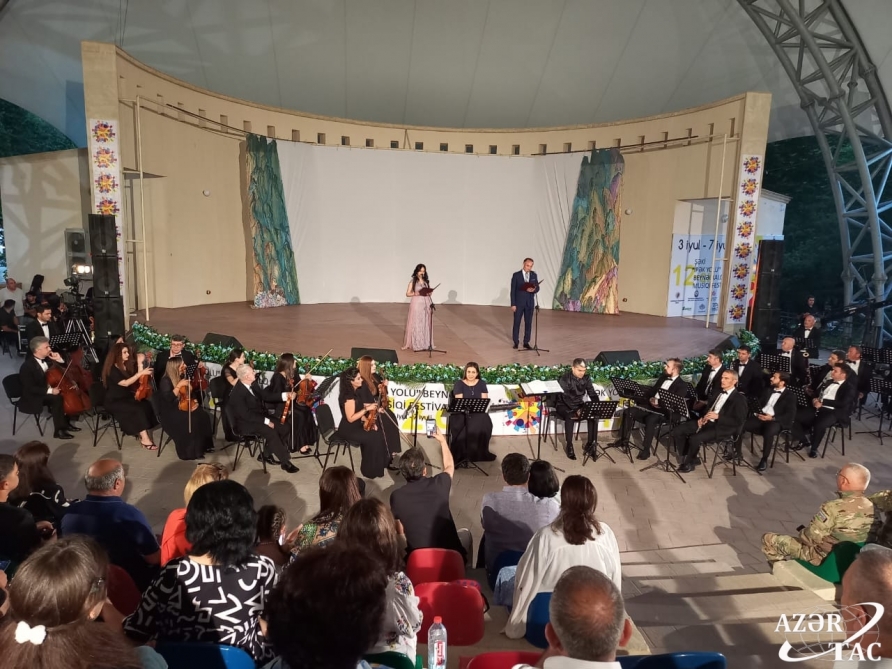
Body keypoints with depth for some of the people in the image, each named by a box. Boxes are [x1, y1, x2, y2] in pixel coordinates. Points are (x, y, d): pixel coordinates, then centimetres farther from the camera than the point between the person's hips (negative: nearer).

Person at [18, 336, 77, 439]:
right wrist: (50, 391, -33)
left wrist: (59, 360, -6)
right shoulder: (27, 366, -21)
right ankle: (59, 430, -25)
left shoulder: (47, 359, 1)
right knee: (57, 398, -30)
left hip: (48, 390, 8)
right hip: (34, 397, -8)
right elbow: (30, 388, -25)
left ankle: (66, 422, 5)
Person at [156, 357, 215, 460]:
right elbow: (168, 398, -27)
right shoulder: (165, 381, -13)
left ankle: (204, 445, -6)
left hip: (182, 408, 7)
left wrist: (194, 401, -1)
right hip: (169, 413, -7)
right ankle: (191, 452, -18)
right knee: (191, 421, -31)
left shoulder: (181, 377, 9)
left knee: (203, 416, -16)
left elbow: (188, 395, 19)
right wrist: (179, 385, -27)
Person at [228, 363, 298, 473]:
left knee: (283, 428, -7)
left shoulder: (253, 384, 3)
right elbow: (246, 415, -26)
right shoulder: (237, 393, -23)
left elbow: (266, 396, 11)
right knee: (272, 433, -28)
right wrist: (266, 421, -26)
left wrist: (285, 395, 0)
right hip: (246, 423, -9)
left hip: (259, 417, 9)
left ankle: (267, 454, 8)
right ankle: (285, 462, -16)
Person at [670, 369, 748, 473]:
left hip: (721, 427, -8)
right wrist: (703, 417, 3)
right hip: (706, 422, 8)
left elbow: (739, 422, -13)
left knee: (694, 438, -32)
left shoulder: (739, 399, -5)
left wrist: (718, 416, -21)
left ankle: (689, 462, -5)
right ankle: (690, 458, 6)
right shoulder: (718, 393, 18)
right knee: (676, 432, -9)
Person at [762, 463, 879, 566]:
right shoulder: (872, 508, -10)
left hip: (824, 560, -7)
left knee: (768, 538, 4)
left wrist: (802, 533, -1)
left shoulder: (834, 508, -31)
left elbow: (809, 538, -25)